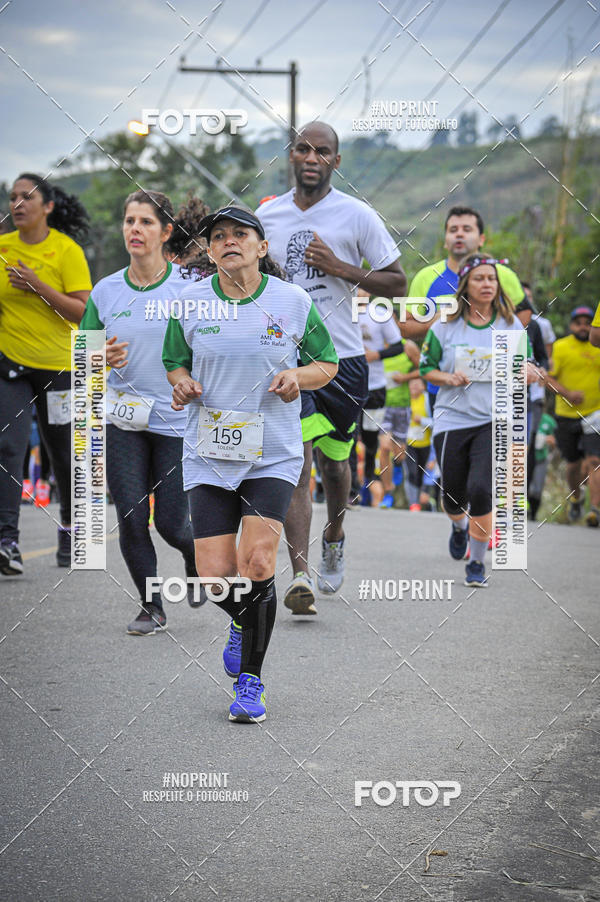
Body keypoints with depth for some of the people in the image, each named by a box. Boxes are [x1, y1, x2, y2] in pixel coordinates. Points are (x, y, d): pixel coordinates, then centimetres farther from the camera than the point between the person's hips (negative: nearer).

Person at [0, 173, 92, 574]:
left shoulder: (67, 251, -8)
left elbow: (83, 311, -13)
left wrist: (38, 286, -21)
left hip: (58, 365, -2)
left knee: (63, 452, 10)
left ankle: (69, 527, 34)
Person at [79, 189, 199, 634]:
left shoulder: (188, 286, -6)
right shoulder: (106, 290, 3)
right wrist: (102, 359, -15)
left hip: (179, 422, -2)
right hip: (124, 423, 3)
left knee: (170, 522, 0)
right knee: (131, 520, -2)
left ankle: (197, 557, 35)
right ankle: (152, 608, 14)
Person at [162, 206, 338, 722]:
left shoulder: (293, 301, -1)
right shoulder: (189, 302, 2)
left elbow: (327, 364, 10)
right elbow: (175, 363, 16)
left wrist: (298, 376, -11)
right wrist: (182, 383, -7)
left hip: (273, 455, -1)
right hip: (209, 455, 2)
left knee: (257, 562, -18)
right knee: (215, 578, -5)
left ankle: (251, 681, -2)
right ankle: (244, 623, 33)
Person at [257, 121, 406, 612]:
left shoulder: (357, 216, -3)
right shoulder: (267, 215, 6)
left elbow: (397, 283, -1)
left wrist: (339, 268, -13)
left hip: (343, 356, 0)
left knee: (333, 459, 15)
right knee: (296, 462, -13)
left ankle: (334, 536, 45)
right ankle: (300, 575, -18)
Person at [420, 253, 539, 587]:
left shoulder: (511, 325, 3)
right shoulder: (446, 326, 1)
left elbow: (525, 369, 13)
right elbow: (426, 367, 9)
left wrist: (526, 374, -11)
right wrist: (448, 378, -11)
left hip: (495, 421, -1)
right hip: (453, 418, 1)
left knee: (480, 489, -18)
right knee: (453, 495, 7)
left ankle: (478, 563, -2)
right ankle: (460, 526, 47)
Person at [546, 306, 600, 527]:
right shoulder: (560, 347, 0)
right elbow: (549, 378, -2)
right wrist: (567, 393, -16)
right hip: (567, 415, 0)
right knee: (574, 463, 10)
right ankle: (575, 499, 37)